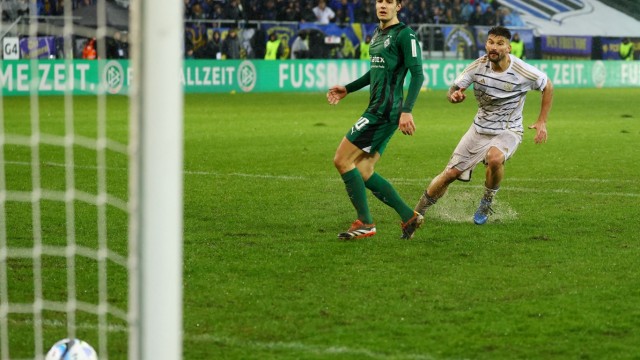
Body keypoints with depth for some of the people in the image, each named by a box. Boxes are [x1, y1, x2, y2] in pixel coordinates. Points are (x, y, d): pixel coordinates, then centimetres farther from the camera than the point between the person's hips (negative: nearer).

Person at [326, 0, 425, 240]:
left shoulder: (404, 34, -9)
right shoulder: (377, 33, 18)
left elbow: (417, 74, -15)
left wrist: (406, 111, -23)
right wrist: (347, 89, 28)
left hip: (384, 111, -9)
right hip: (377, 110, 9)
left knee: (342, 160, -9)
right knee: (363, 172, 7)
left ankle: (365, 224, -3)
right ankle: (409, 216, 11)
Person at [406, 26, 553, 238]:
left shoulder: (522, 72, -18)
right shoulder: (478, 66, -11)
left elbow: (547, 86, -1)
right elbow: (454, 89, -7)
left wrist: (542, 121, -4)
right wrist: (454, 95, -33)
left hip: (508, 131, -3)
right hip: (480, 128, 3)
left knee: (495, 158, -37)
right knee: (450, 174, -1)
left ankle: (487, 202, -9)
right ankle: (417, 212, 20)